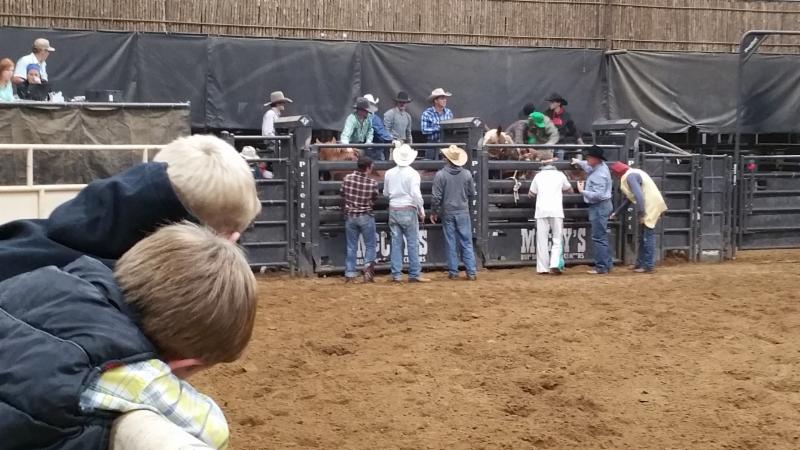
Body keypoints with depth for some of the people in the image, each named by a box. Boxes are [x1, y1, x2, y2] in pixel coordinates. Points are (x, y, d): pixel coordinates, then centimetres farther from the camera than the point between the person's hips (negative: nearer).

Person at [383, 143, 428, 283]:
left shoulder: (389, 173, 3)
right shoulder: (413, 173, -11)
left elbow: (385, 193, 12)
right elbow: (416, 194, -15)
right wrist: (421, 212, -5)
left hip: (393, 210, 4)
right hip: (408, 210, -4)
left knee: (396, 242, 8)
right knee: (413, 243, 3)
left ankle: (396, 274, 9)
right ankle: (414, 274, 5)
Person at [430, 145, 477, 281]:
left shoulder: (440, 175, -11)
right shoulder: (467, 174, -3)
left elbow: (437, 197, -9)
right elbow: (472, 194, 7)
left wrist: (433, 212, 4)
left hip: (447, 213, -1)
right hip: (463, 213, 1)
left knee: (451, 244, 7)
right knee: (467, 243, 6)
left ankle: (453, 272, 10)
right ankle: (471, 272, 4)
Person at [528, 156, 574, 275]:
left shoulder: (538, 176, 9)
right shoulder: (560, 175, 9)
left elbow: (531, 194, 17)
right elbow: (569, 190, 23)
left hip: (541, 211, 1)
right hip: (556, 211, 0)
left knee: (542, 239, 5)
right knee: (557, 239, 6)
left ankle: (542, 268, 4)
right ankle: (555, 264, -10)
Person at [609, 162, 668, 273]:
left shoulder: (630, 176, -15)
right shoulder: (632, 174, 17)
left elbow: (638, 195, -26)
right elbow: (629, 197, 24)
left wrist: (641, 213, -24)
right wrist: (616, 213, 28)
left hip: (650, 207, -10)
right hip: (648, 207, 10)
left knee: (648, 236, -5)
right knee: (642, 237, 17)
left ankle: (648, 266, 0)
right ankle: (640, 263, 25)